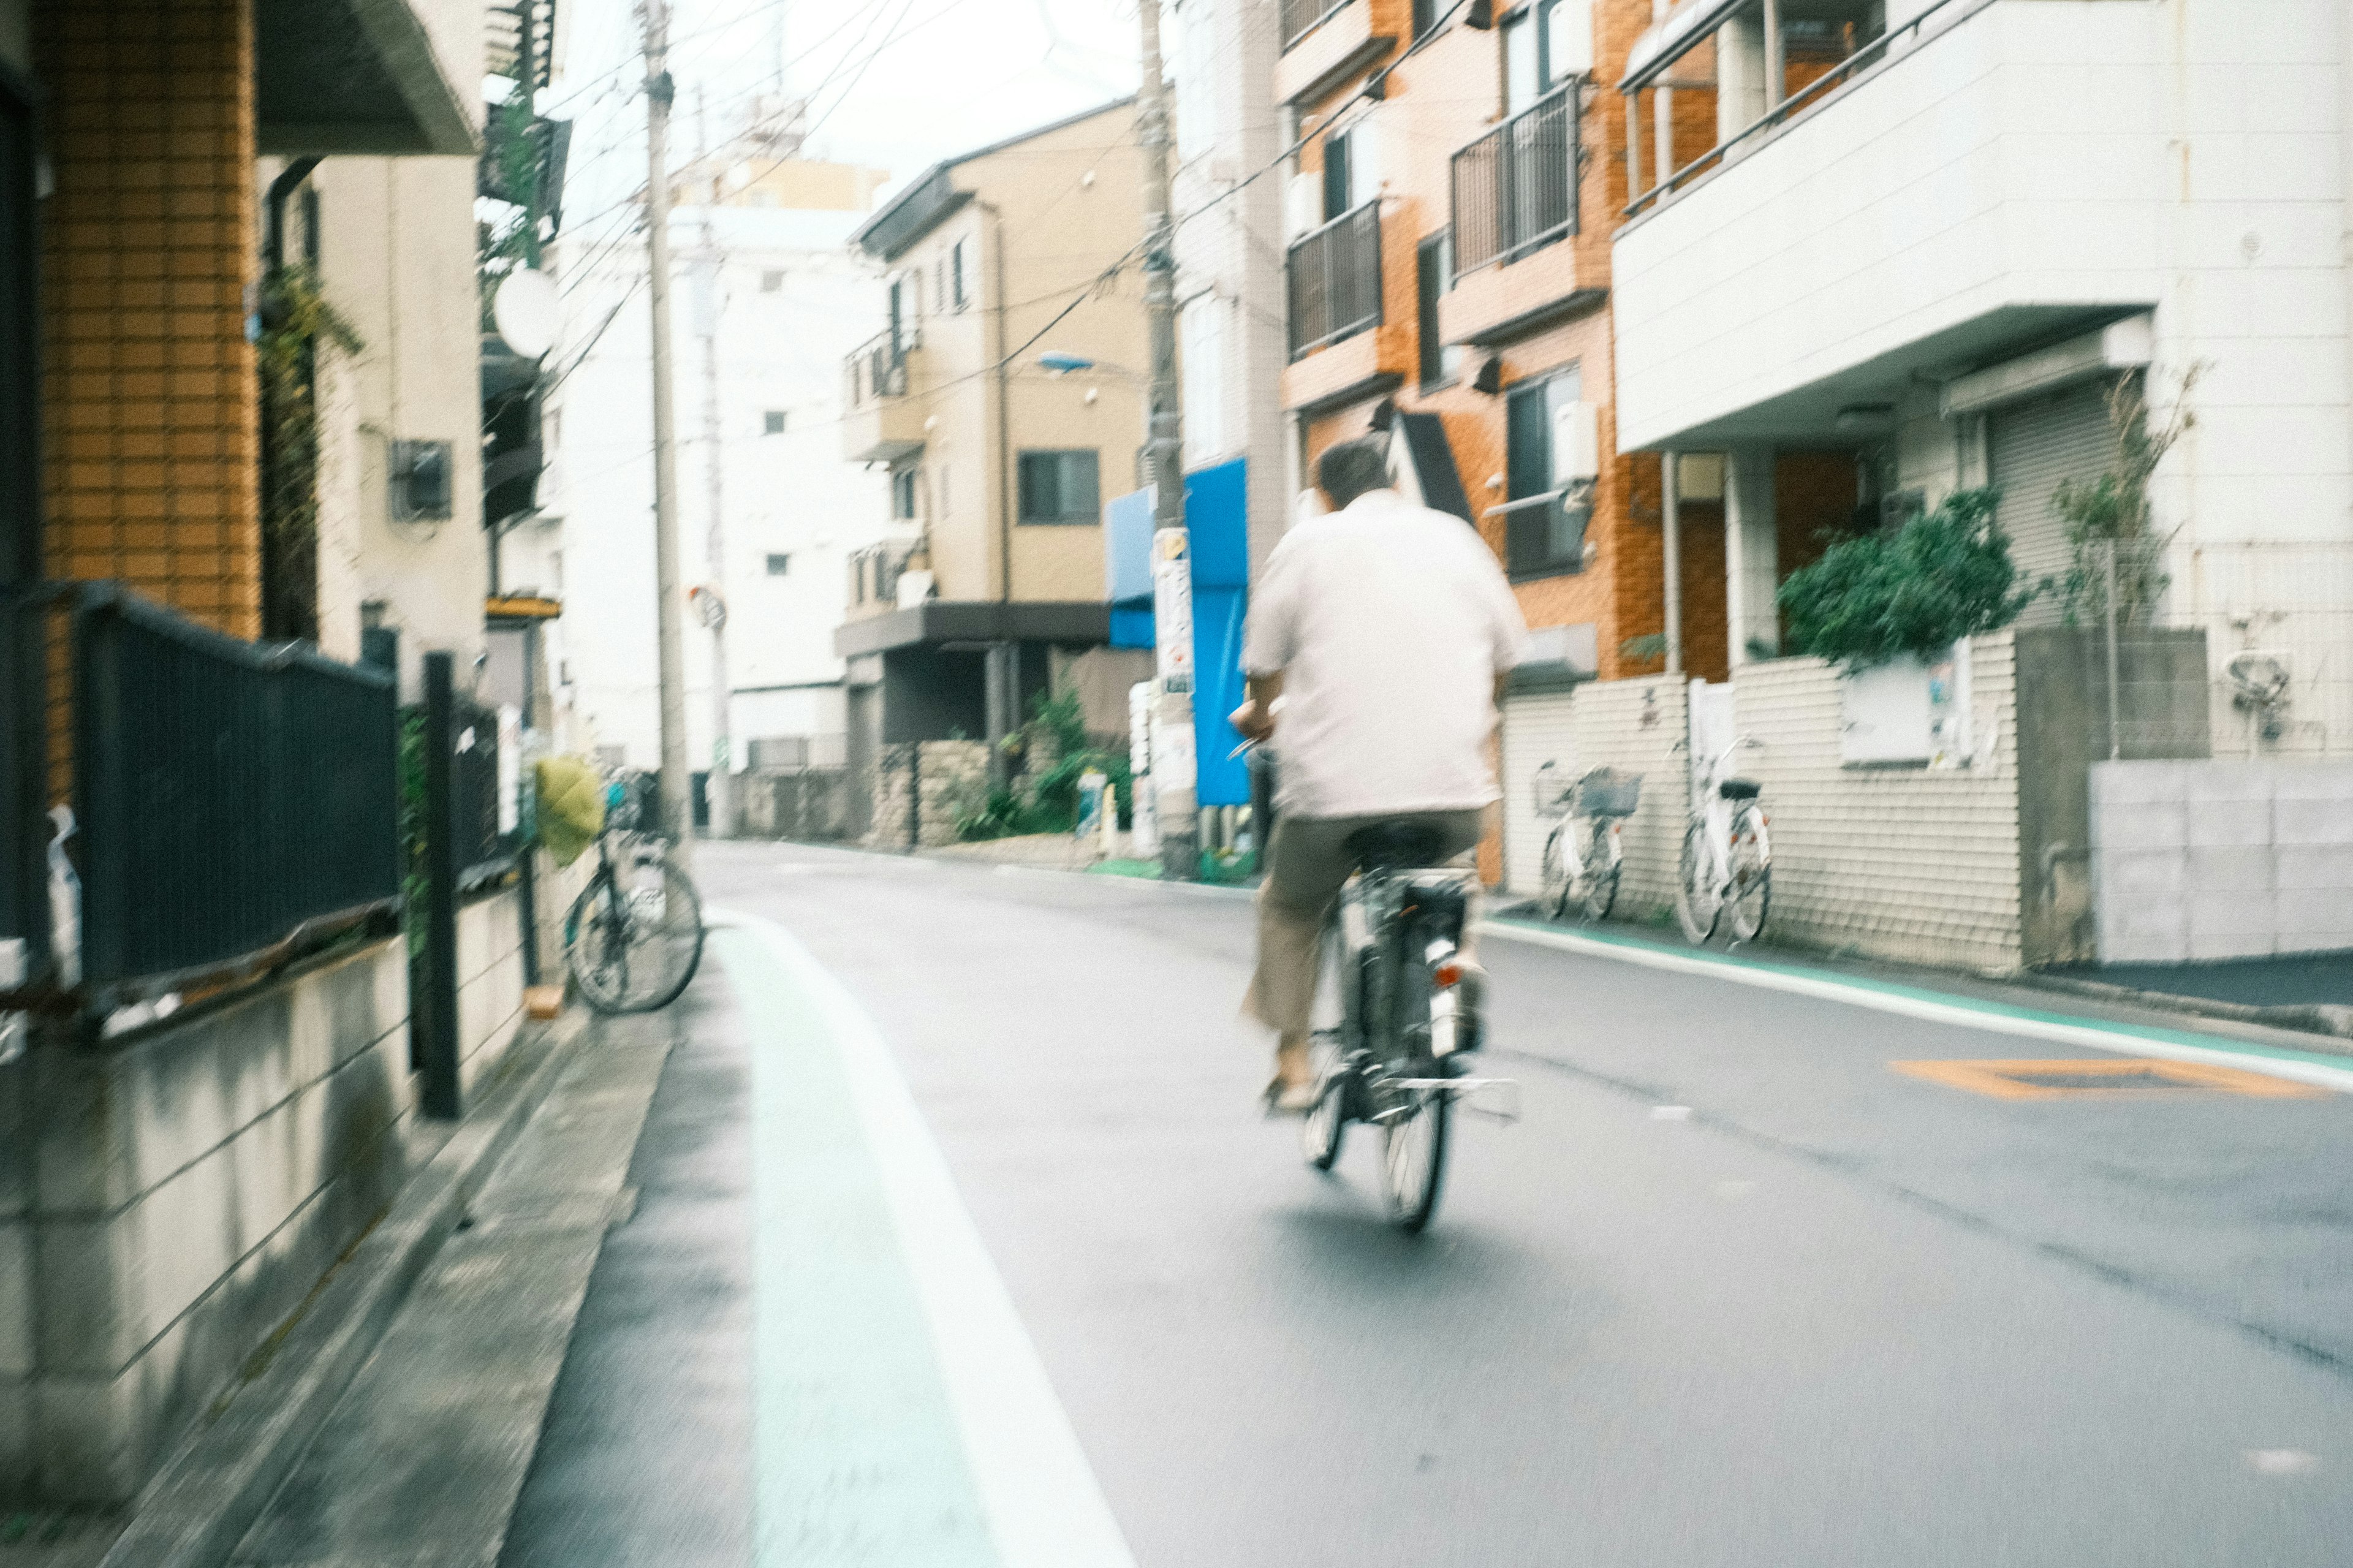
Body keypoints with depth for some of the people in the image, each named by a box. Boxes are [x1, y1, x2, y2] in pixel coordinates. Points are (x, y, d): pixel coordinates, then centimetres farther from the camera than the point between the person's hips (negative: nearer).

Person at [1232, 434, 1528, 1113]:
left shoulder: (1308, 542, 5)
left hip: (1337, 785, -2)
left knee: (1288, 907, 22)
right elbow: (1507, 650, 20)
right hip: (1454, 790, 3)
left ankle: (1292, 1064, 19)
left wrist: (1258, 714, 31)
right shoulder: (1455, 536, 14)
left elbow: (1264, 660, 9)